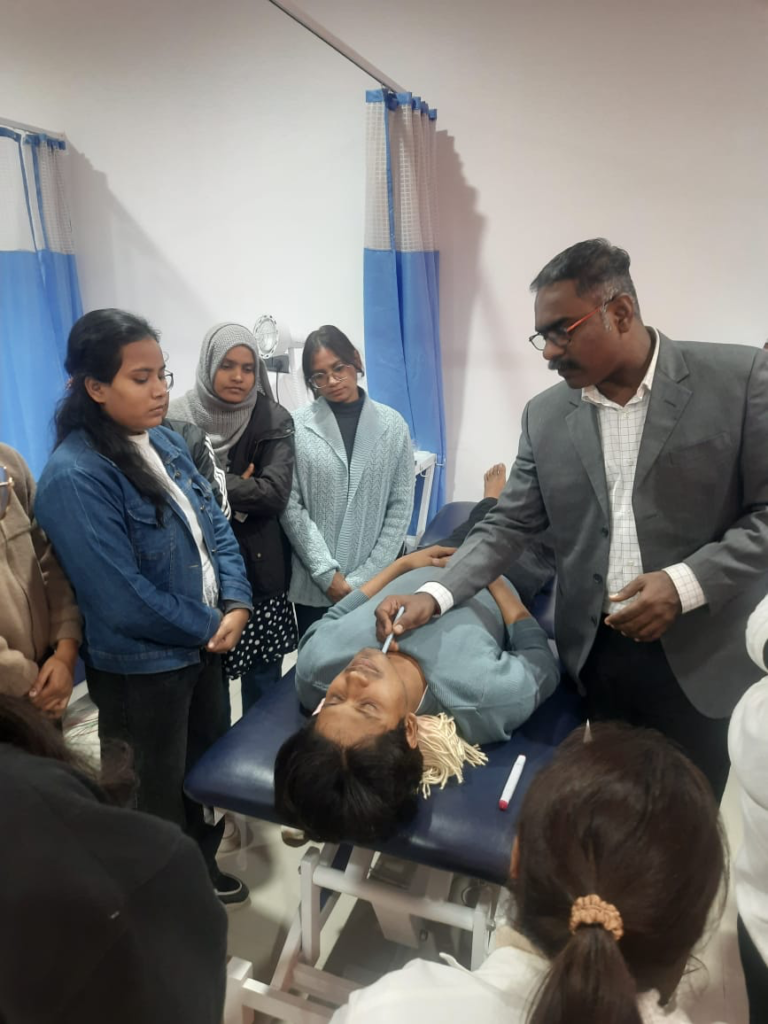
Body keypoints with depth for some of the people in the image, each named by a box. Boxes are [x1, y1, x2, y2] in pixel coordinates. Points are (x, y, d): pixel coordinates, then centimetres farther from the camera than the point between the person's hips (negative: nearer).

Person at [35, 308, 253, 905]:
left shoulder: (164, 441, 0)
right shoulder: (74, 477, -24)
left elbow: (214, 525, 4)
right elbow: (122, 598, -25)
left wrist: (235, 606, -10)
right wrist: (208, 627, -13)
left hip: (203, 642, 7)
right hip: (142, 666, -7)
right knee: (158, 792, 15)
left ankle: (203, 867, 49)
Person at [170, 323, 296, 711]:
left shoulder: (274, 421, -3)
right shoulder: (178, 418, -3)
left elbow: (275, 493, -14)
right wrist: (238, 488, -11)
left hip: (259, 569, 1)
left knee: (263, 679, 12)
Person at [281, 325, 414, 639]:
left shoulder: (392, 424, 2)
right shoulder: (296, 426, -3)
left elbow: (400, 507, 0)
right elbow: (290, 507, -5)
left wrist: (364, 578, -6)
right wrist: (328, 574, -10)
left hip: (374, 584, 1)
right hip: (313, 584, -1)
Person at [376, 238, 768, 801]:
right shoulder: (545, 415, 2)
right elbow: (509, 525, 3)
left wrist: (686, 583, -19)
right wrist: (436, 596, -10)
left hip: (700, 658, -2)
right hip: (594, 654, 2)